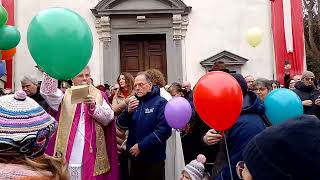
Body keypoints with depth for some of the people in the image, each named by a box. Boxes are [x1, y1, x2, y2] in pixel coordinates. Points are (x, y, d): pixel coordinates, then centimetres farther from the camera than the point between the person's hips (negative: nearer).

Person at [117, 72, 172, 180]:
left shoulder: (160, 102, -9)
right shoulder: (134, 102, 9)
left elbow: (164, 130, -19)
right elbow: (121, 126, 3)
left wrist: (141, 146, -18)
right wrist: (128, 111, -17)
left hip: (154, 160, -5)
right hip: (135, 158, 5)